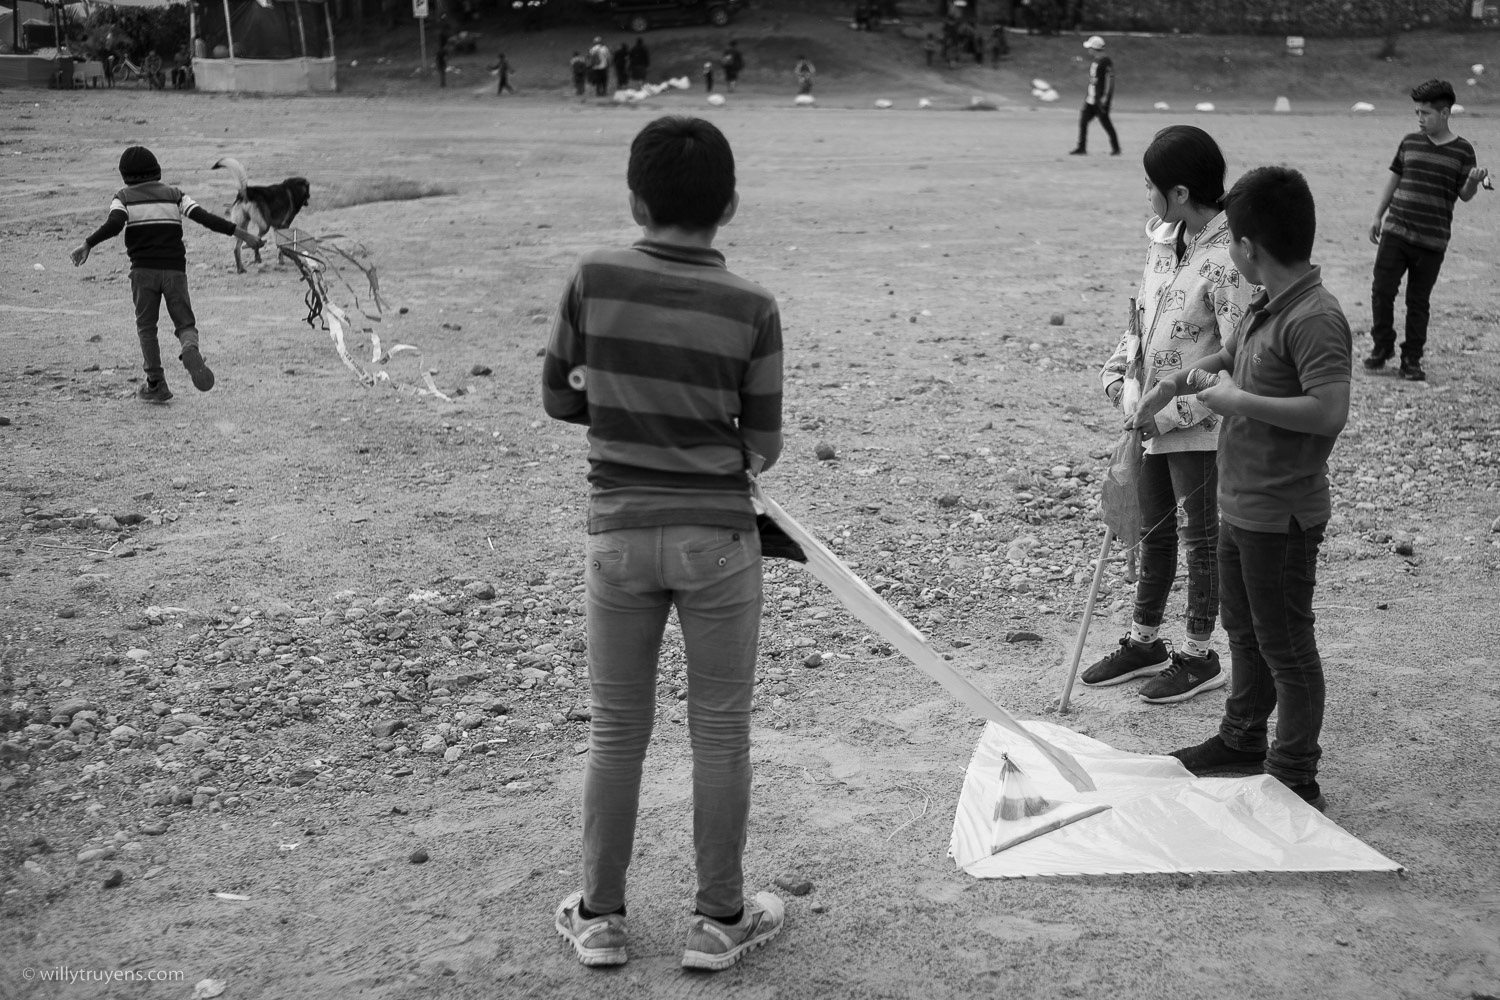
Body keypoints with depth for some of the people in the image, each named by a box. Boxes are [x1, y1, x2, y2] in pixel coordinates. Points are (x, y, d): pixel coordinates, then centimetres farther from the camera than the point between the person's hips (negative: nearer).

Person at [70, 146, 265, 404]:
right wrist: (241, 234, -2)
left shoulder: (124, 197, 7)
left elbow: (114, 224, -12)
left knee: (146, 327, 11)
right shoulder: (173, 194, 12)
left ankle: (156, 384, 6)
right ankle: (190, 350, -30)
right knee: (185, 323, 6)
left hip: (143, 270, -1)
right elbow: (205, 218, 0)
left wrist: (87, 245, -7)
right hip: (175, 269, 1)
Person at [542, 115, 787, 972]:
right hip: (718, 538, -2)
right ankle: (719, 919, 23)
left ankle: (601, 916, 26)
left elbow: (559, 399, 4)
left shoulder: (594, 279, -6)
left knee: (618, 729, 15)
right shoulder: (751, 307, -10)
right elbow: (764, 448, -5)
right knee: (721, 731, 11)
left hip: (620, 533, 2)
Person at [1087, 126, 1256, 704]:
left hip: (1197, 426, -8)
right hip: (1152, 417, 8)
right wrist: (1121, 378, 2)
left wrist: (1169, 412, -22)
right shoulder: (1163, 238, 3)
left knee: (1200, 538, 8)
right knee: (1153, 532, 19)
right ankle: (1144, 643, 35)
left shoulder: (1227, 261, -22)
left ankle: (1199, 657, 24)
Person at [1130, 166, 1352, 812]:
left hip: (1282, 517, -9)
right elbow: (1230, 354, 27)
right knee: (1243, 630, 23)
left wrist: (1241, 401, -25)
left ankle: (1296, 779, 18)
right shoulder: (1266, 307, 6)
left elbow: (1330, 411, -33)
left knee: (1285, 644, 4)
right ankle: (1242, 739, 42)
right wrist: (1173, 385, 23)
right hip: (1240, 505, 9)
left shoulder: (1315, 319, -23)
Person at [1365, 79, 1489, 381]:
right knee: (1382, 291, -2)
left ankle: (1411, 359, 14)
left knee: (1418, 301, 4)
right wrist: (1378, 216, 14)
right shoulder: (1410, 142, 7)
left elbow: (1464, 195, 0)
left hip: (1432, 240, -2)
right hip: (1395, 231, 2)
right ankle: (1382, 346, 16)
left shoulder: (1462, 150, -1)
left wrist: (1473, 181, -21)